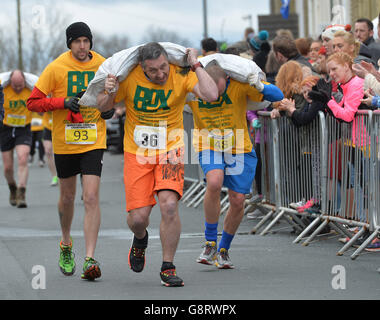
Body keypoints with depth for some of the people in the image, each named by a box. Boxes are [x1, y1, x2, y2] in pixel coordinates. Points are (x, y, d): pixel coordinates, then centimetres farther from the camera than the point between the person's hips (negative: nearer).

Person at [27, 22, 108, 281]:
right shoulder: (57, 68, -7)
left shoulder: (103, 65, -1)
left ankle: (90, 259, -14)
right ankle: (66, 245, 41)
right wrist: (62, 102, -20)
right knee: (67, 197, 15)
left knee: (91, 198, -13)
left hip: (94, 141, 0)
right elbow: (33, 102, -6)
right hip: (64, 142, 0)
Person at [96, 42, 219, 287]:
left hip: (170, 152, -1)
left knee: (169, 205, -21)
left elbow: (211, 95, -27)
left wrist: (196, 65, -21)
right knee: (138, 218, -5)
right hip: (137, 154, 1)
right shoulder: (130, 77, -10)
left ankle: (168, 268, -4)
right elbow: (103, 107, 3)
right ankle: (140, 239, 35)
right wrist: (109, 93, -19)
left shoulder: (181, 76, -12)